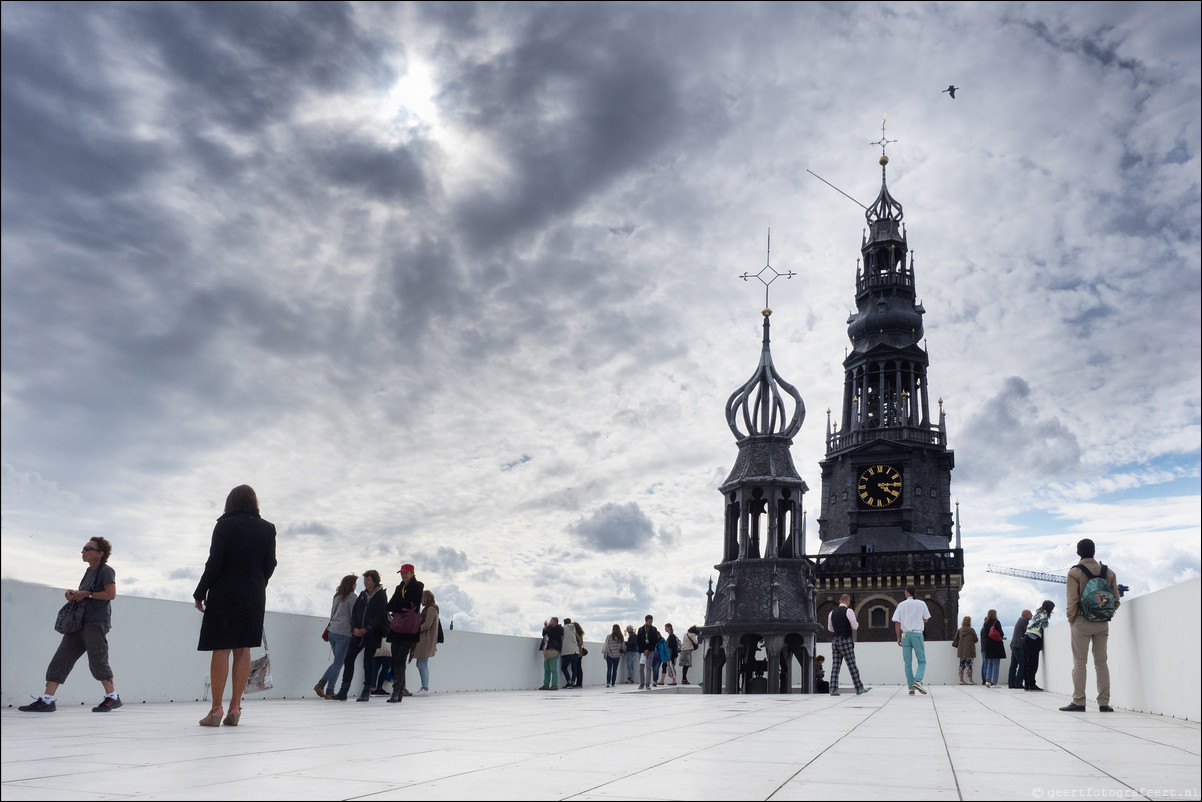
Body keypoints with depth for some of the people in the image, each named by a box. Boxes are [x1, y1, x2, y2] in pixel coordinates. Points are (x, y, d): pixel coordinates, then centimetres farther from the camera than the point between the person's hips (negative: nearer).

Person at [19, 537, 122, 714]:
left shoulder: (106, 571, -5)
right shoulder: (89, 571, 21)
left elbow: (111, 594, -16)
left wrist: (87, 594, -11)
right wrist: (73, 595, 8)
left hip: (96, 623, -9)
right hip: (79, 623, 9)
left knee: (97, 662, -5)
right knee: (60, 658, 1)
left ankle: (113, 697, 7)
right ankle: (47, 701, 1)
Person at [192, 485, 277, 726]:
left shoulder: (225, 526, -6)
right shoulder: (267, 528, 5)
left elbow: (214, 562, -9)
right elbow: (270, 565, 6)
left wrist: (200, 593, -1)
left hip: (225, 594, -3)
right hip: (254, 596, 3)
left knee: (221, 649, 0)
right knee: (243, 650, 7)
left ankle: (216, 709, 0)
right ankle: (235, 707, 6)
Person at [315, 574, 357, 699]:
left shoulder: (337, 596, 13)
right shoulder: (351, 596, -6)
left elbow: (332, 614, 17)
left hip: (332, 632, 7)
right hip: (344, 633, -7)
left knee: (337, 662, 16)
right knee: (338, 663, -1)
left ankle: (321, 684, 7)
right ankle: (329, 692, 0)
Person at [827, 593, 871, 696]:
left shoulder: (832, 613, 10)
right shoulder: (848, 611, -7)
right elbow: (854, 627, -9)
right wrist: (857, 623, 13)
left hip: (835, 640, 6)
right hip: (846, 641, -5)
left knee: (836, 665, 4)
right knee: (852, 665, 1)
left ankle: (833, 689, 0)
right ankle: (859, 688, 8)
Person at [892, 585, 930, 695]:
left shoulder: (901, 605, 2)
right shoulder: (921, 604, 1)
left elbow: (897, 623, -1)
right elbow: (926, 620, 11)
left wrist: (898, 637, 6)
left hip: (905, 635, 1)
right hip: (917, 634, -1)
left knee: (908, 663, 7)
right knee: (922, 661, 7)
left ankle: (911, 688, 4)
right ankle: (918, 681, -17)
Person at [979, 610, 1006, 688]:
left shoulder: (985, 624, 5)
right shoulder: (997, 623, -8)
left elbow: (984, 635, 4)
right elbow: (1001, 634, -8)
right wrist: (1002, 636, 13)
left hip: (987, 646, 4)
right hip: (996, 645, -4)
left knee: (989, 663, 13)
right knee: (996, 664, 0)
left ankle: (987, 680, 3)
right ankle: (994, 682, -3)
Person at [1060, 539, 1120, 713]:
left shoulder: (1075, 572, -7)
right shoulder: (1108, 572, 6)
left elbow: (1072, 601, -12)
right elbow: (1116, 601, 5)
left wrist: (1071, 620, 0)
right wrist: (1107, 615, 17)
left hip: (1081, 622, -4)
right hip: (1103, 624, 4)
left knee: (1079, 662, -1)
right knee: (1101, 662, 9)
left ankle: (1078, 702, -3)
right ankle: (1104, 703, 7)